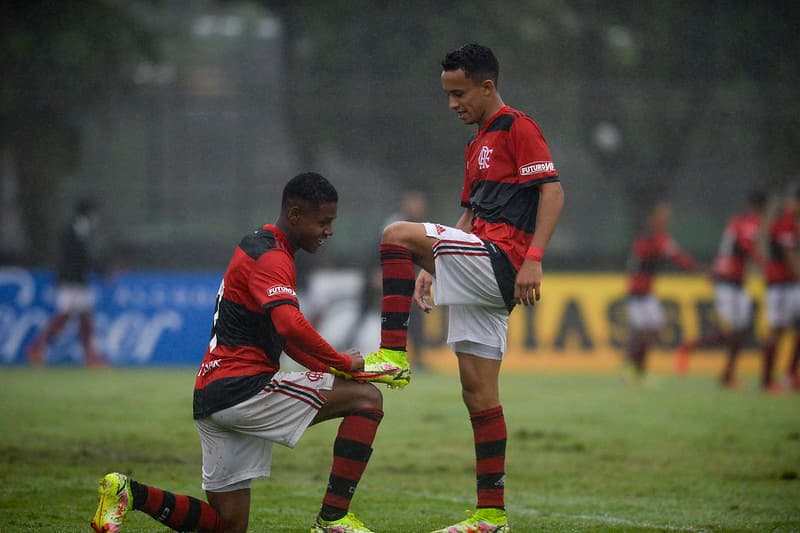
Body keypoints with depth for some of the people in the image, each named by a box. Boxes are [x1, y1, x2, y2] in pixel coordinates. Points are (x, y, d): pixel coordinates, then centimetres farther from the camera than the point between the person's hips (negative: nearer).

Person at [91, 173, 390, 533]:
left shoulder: (259, 248, 21)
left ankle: (130, 493, 6)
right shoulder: (270, 259, -11)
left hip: (213, 395, 10)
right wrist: (343, 364, -17)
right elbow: (291, 325, -28)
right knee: (367, 399, -11)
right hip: (241, 386, -10)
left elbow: (280, 333, 29)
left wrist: (329, 367, 16)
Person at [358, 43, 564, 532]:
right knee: (479, 393, 6)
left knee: (398, 234, -21)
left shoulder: (517, 128, -4)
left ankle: (393, 354, -21)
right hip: (479, 272, 10)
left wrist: (533, 259, -23)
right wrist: (432, 267, 20)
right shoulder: (478, 145, 24)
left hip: (501, 260, -10)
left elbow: (552, 191, -14)